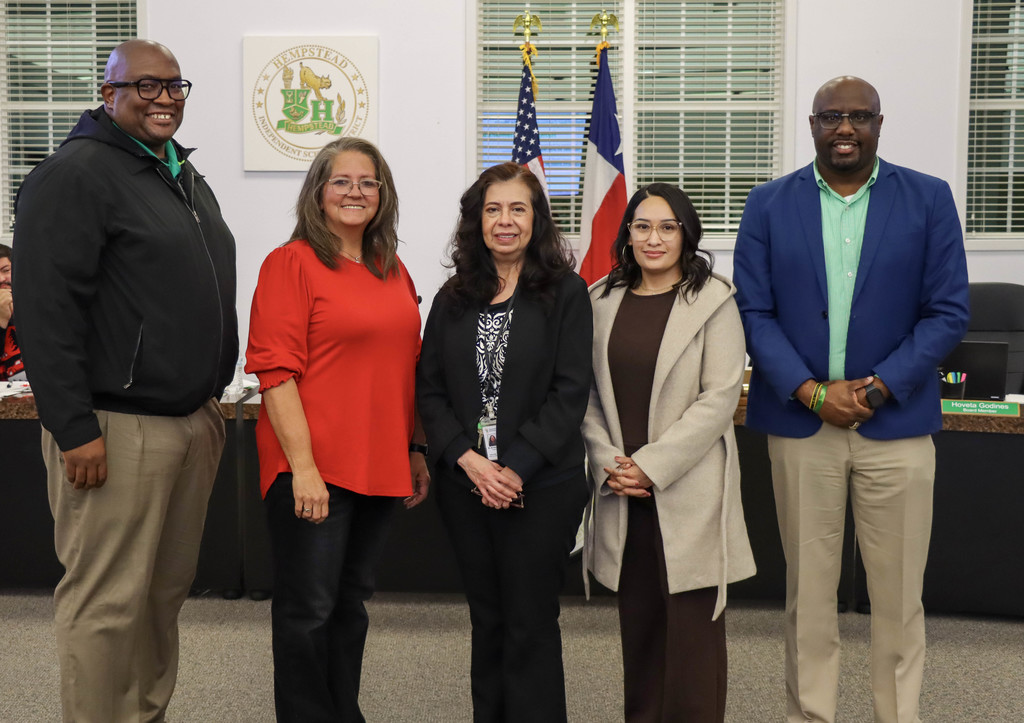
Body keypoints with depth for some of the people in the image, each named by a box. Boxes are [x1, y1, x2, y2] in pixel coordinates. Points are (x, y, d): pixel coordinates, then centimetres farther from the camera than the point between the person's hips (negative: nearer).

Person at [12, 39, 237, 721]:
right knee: (109, 601, -2)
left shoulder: (187, 177, 18)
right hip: (119, 428, -8)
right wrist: (75, 429, -20)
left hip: (193, 420, 8)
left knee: (168, 588, 14)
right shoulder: (77, 173, -9)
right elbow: (46, 308, -16)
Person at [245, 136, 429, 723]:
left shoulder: (394, 272, 14)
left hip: (380, 465, 6)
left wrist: (416, 450, 15)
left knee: (352, 602, 17)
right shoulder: (292, 262, -7)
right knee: (309, 610, 3)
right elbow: (276, 371, -13)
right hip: (313, 469, -6)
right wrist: (303, 465, -18)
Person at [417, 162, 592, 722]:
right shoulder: (454, 298, 9)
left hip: (540, 486, -3)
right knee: (486, 621, 13)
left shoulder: (565, 292, -2)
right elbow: (429, 390, 5)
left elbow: (570, 392, -8)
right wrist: (468, 460, -10)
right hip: (465, 486, 4)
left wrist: (517, 467, -16)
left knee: (530, 625, 2)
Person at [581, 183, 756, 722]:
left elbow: (720, 397, -9)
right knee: (637, 622, 9)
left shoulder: (712, 301, -3)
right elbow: (587, 393, 9)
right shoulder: (603, 300, 9)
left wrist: (653, 465, -13)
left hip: (688, 489, -3)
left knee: (692, 626, 0)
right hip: (621, 491, 4)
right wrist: (608, 462, -5)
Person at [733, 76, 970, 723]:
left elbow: (949, 312, -1)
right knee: (808, 593, 8)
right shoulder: (770, 204, 4)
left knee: (898, 597, 6)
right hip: (800, 422, 1)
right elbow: (755, 312, 0)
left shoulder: (929, 200, 2)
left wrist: (877, 388, -11)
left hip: (896, 422, 0)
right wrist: (812, 393, -11)